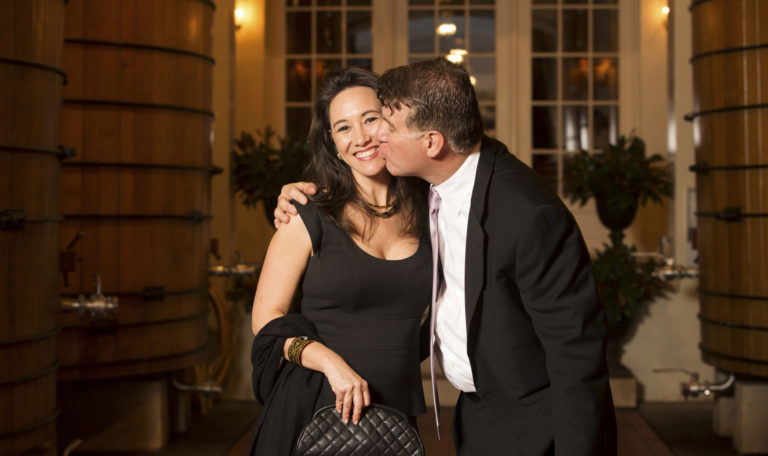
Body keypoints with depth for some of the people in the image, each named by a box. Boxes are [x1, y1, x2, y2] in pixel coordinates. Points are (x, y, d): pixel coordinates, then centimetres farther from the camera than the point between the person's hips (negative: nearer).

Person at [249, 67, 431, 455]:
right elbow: (267, 316, -6)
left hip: (397, 409, 3)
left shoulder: (425, 215, 2)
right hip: (316, 410, -3)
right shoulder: (310, 218, -7)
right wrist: (331, 362, -20)